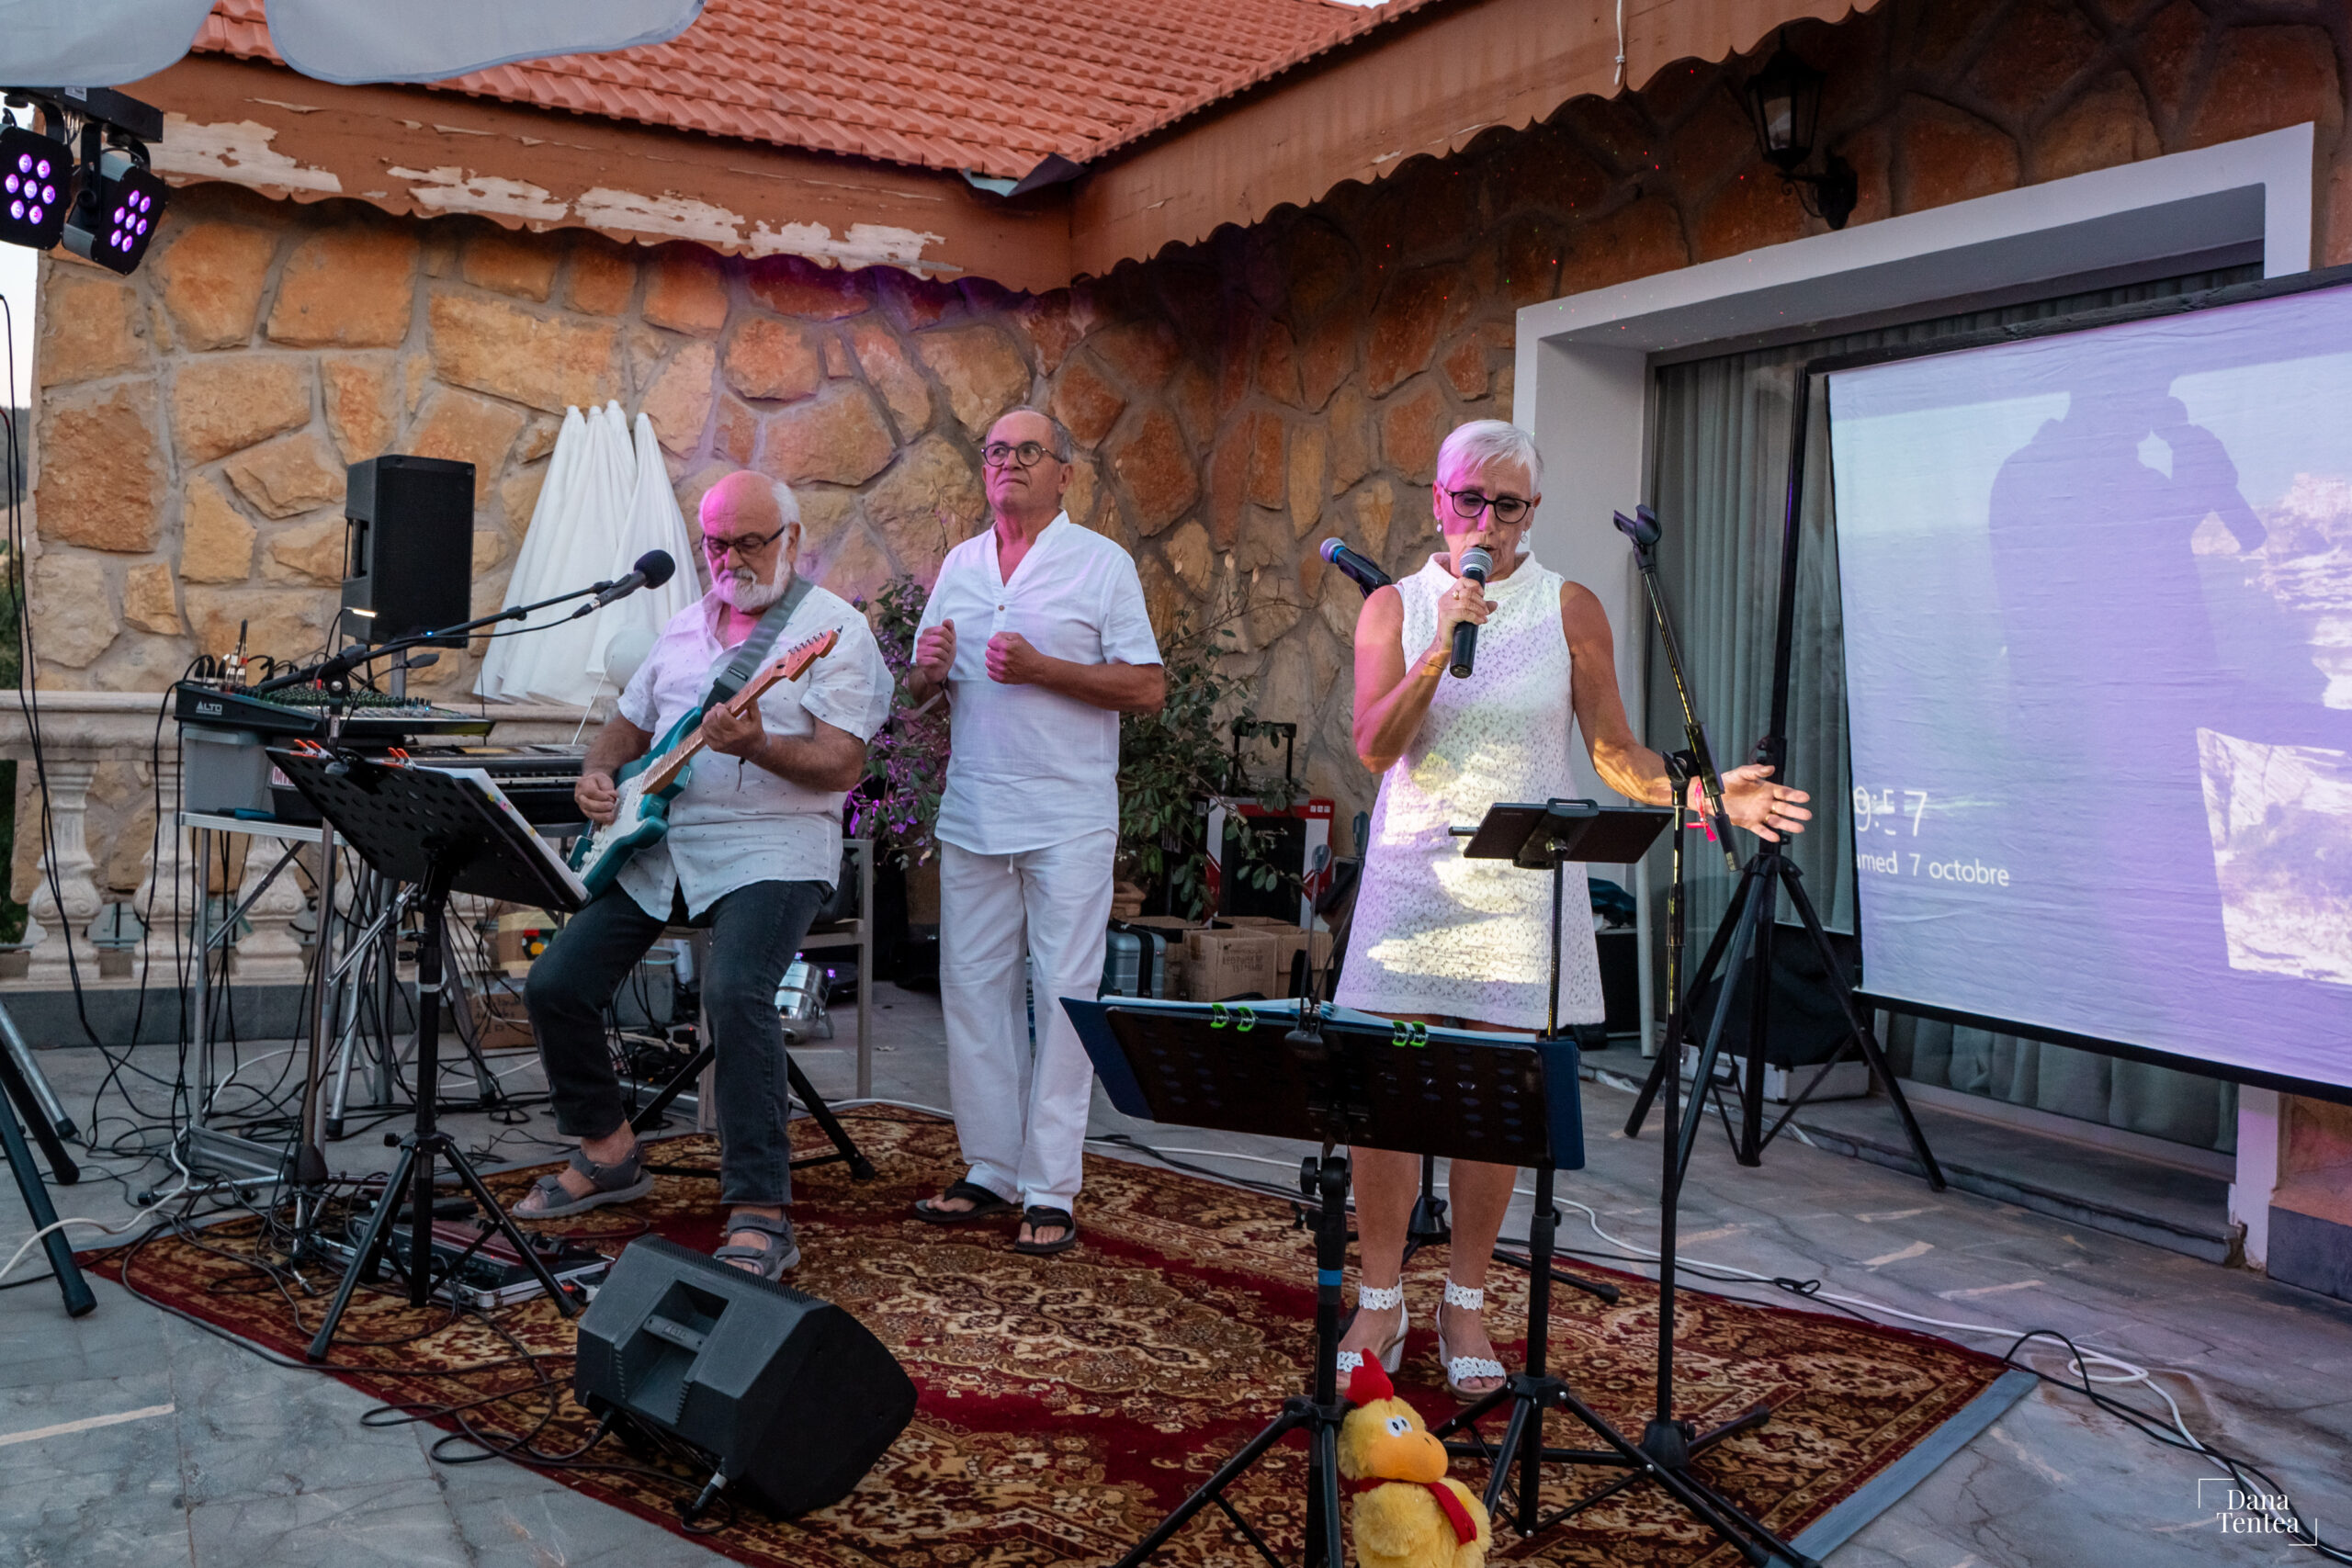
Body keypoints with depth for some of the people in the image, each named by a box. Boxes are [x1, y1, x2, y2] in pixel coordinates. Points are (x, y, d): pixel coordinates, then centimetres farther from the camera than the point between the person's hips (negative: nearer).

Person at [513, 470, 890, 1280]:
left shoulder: (834, 627, -4)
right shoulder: (684, 627, 18)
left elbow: (843, 765, -13)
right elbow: (630, 722, 27)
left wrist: (754, 745, -28)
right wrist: (597, 773, 5)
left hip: (771, 846, -7)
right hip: (655, 842, 7)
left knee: (735, 992, -31)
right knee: (555, 984, -2)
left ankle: (760, 1216, -23)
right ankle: (607, 1151, 21)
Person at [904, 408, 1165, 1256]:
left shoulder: (1102, 563, -1)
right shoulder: (959, 564, 15)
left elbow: (1148, 688, -8)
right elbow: (921, 688, 19)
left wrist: (1039, 668, -16)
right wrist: (929, 668, -5)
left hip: (1068, 816, -5)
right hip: (972, 812, 5)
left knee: (1064, 994, -4)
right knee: (973, 988, 8)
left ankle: (1051, 1190, 3)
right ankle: (990, 1169, 19)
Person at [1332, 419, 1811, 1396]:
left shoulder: (1569, 610, 4)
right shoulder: (1395, 607, 4)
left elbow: (1614, 754, 3)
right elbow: (1375, 747, -8)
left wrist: (1705, 794, -14)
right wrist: (1441, 649, -19)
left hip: (1521, 893, 0)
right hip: (1412, 882, 0)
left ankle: (1465, 1306, 18)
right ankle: (1380, 1302, 13)